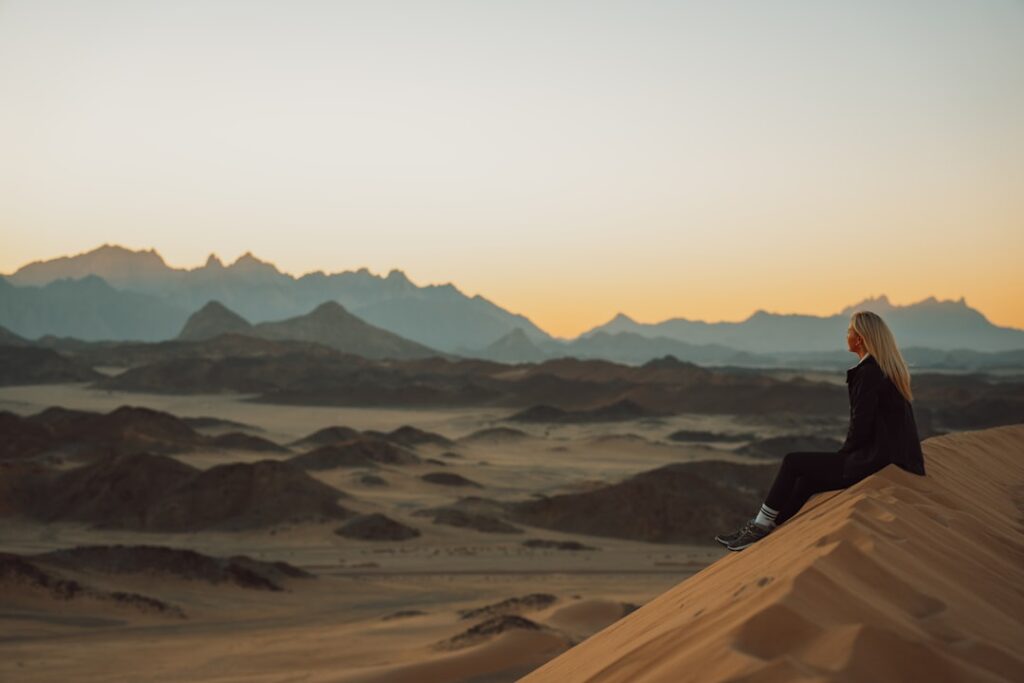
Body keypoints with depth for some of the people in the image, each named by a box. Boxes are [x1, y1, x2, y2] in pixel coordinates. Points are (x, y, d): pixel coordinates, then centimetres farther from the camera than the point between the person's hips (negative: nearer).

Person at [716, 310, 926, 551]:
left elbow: (861, 428, -18)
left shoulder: (867, 373, -16)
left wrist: (843, 455, 1)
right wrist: (844, 456, 18)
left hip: (873, 463, -10)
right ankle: (768, 534, 17)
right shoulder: (891, 369, 14)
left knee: (793, 463, -2)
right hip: (894, 458, 10)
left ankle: (761, 527, 7)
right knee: (808, 478, 17)